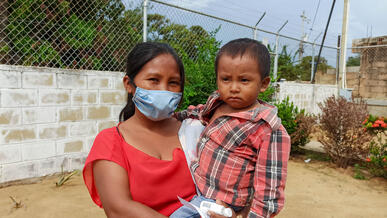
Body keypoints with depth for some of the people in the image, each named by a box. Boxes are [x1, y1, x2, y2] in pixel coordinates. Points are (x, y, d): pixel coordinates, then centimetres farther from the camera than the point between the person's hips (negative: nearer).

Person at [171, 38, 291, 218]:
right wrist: (174, 116, 23)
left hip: (218, 203, -8)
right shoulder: (217, 103, 1)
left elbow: (269, 189, -19)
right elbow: (202, 112, 26)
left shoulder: (270, 131, -22)